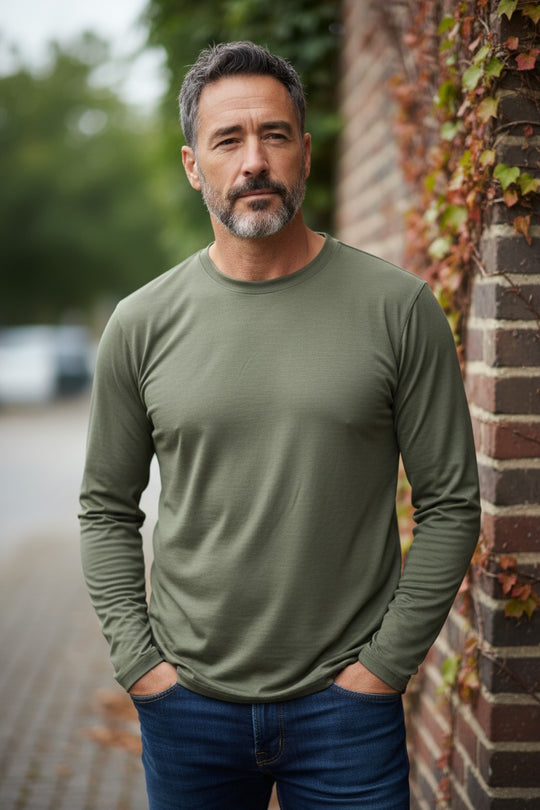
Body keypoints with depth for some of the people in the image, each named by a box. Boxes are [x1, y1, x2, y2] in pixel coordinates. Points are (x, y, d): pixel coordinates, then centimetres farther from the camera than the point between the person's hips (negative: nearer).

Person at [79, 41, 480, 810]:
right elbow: (107, 510, 7)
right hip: (188, 705, 2)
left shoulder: (398, 307, -5)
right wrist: (139, 661, -1)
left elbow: (450, 503, -3)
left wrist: (384, 662, -6)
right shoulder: (142, 325, 0)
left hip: (346, 702, -1)